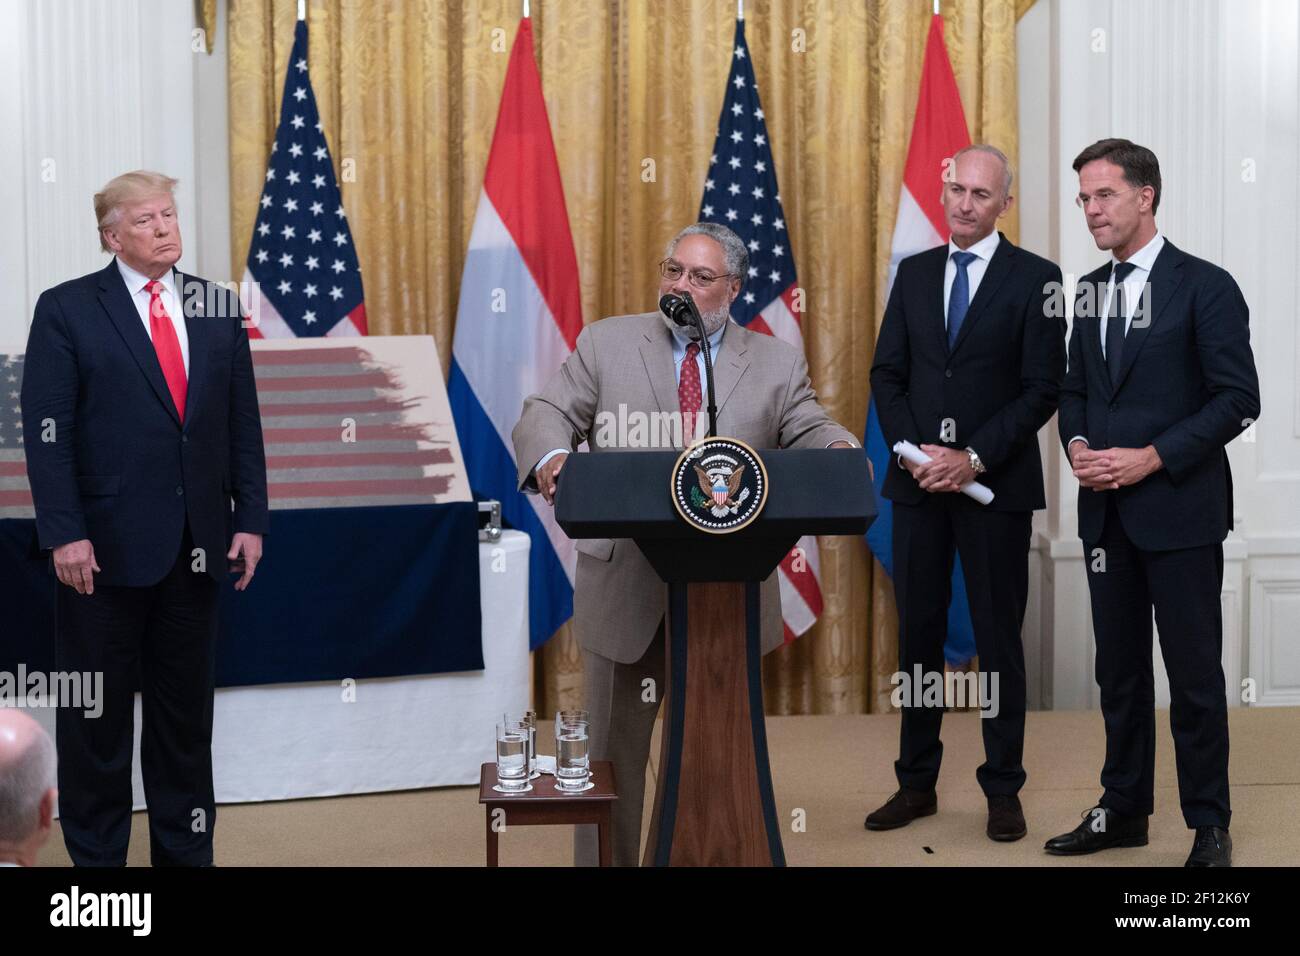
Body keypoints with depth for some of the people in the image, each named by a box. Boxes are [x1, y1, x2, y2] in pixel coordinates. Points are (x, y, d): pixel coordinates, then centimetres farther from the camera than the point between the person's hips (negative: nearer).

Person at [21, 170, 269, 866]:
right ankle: (96, 853, 19)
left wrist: (250, 518, 4)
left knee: (185, 710, 12)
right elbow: (46, 431, -7)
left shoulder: (218, 308, 9)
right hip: (105, 546, -4)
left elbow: (243, 423, 10)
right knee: (97, 714, 7)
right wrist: (64, 534, -14)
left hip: (197, 546, 4)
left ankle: (186, 849, 23)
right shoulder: (66, 310, -3)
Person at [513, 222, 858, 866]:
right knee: (615, 746, 9)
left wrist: (839, 451, -25)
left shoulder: (777, 363, 7)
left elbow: (809, 433, -1)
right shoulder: (607, 343, 4)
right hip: (628, 588, -1)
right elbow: (547, 415, -2)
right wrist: (551, 458, -25)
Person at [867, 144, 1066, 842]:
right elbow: (887, 373, 8)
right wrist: (914, 451, -7)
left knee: (997, 637, 4)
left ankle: (1003, 790, 14)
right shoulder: (915, 273, 10)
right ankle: (916, 783, 17)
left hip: (996, 484, -3)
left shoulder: (1034, 279, -2)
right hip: (918, 482, 4)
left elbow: (1043, 387, -7)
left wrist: (974, 457, -15)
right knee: (918, 633, 8)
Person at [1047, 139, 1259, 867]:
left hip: (1179, 508, -6)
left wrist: (1152, 458, -18)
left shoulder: (1205, 287, -7)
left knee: (1194, 671, 2)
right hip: (1107, 510, 6)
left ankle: (1210, 825, 13)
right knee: (1119, 667, 12)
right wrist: (1078, 444, -3)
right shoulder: (1090, 290, 12)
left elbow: (1238, 399, -11)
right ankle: (1124, 809, 23)